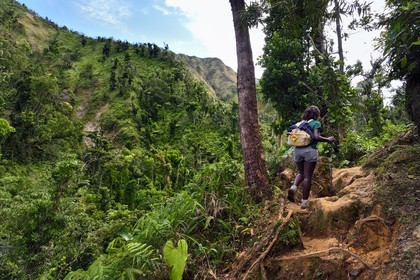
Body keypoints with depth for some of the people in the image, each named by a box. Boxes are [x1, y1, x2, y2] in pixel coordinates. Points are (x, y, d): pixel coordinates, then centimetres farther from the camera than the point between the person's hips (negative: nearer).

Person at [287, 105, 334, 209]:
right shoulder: (316, 123, 2)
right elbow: (316, 137, -13)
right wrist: (328, 139, 1)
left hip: (297, 149, 5)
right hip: (310, 150, -4)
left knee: (301, 172, 21)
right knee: (308, 176, 2)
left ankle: (294, 187, -6)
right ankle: (305, 201, 5)